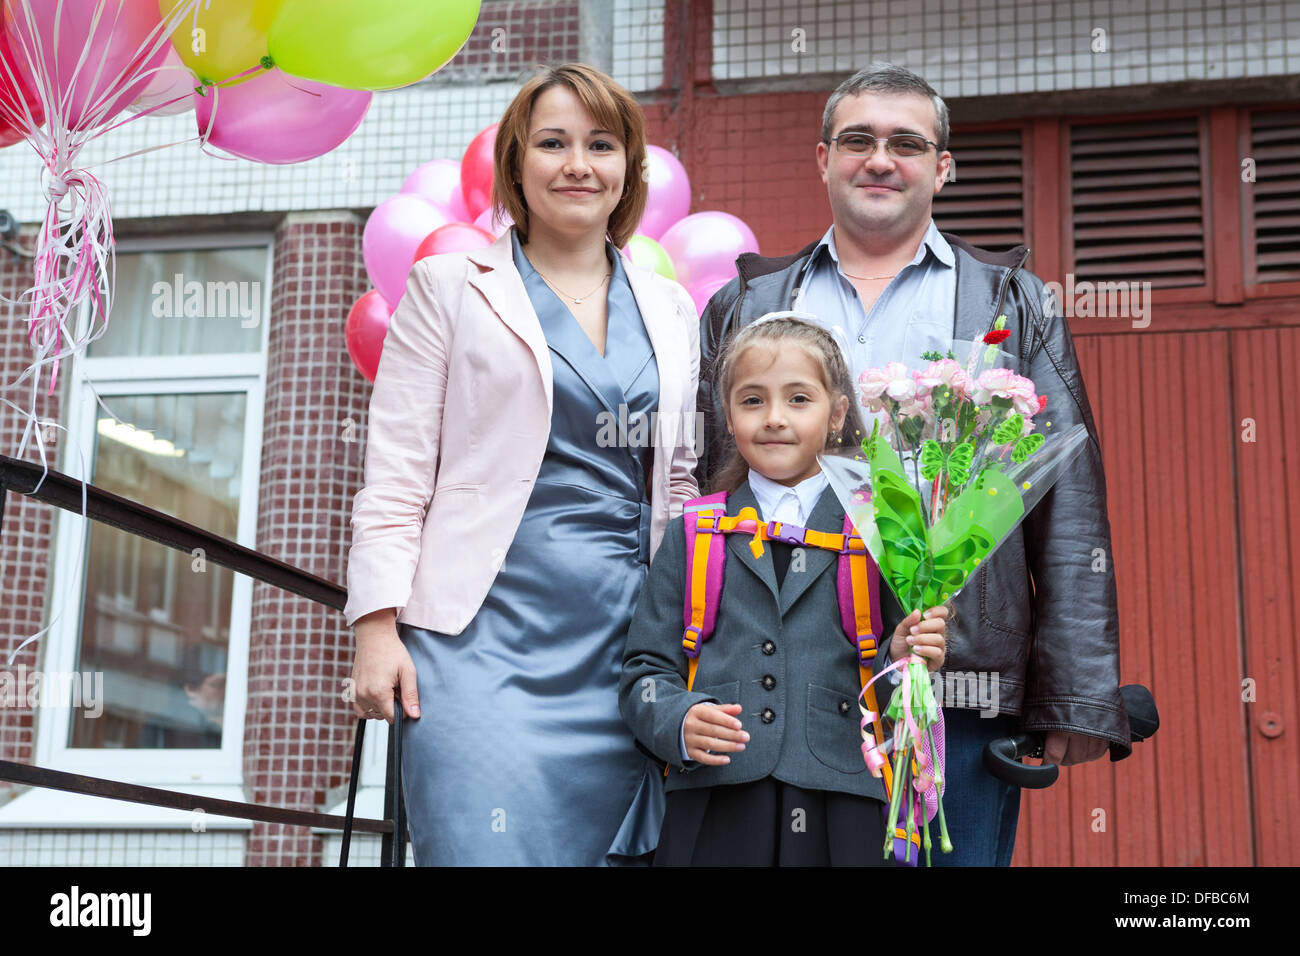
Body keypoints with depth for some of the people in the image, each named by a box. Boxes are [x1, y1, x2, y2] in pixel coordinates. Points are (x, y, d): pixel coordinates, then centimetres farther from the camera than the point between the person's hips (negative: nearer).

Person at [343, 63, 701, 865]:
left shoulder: (670, 310, 16)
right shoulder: (450, 287, 5)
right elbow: (395, 473, 1)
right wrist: (378, 627, -8)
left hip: (628, 639, 4)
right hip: (488, 632, -4)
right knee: (487, 848, -12)